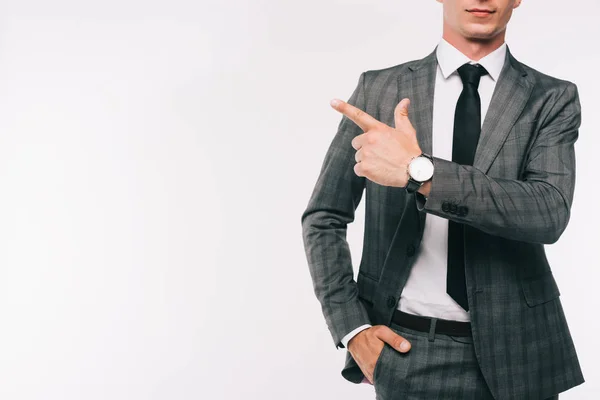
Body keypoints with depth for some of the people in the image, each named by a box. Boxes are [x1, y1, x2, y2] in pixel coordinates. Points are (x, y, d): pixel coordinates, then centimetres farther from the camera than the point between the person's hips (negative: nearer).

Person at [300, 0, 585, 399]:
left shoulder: (554, 98, -2)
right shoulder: (379, 89, -1)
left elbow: (549, 213, -19)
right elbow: (324, 218, 4)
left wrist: (418, 171, -28)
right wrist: (352, 329, -5)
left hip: (516, 351, 1)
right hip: (406, 350, 0)